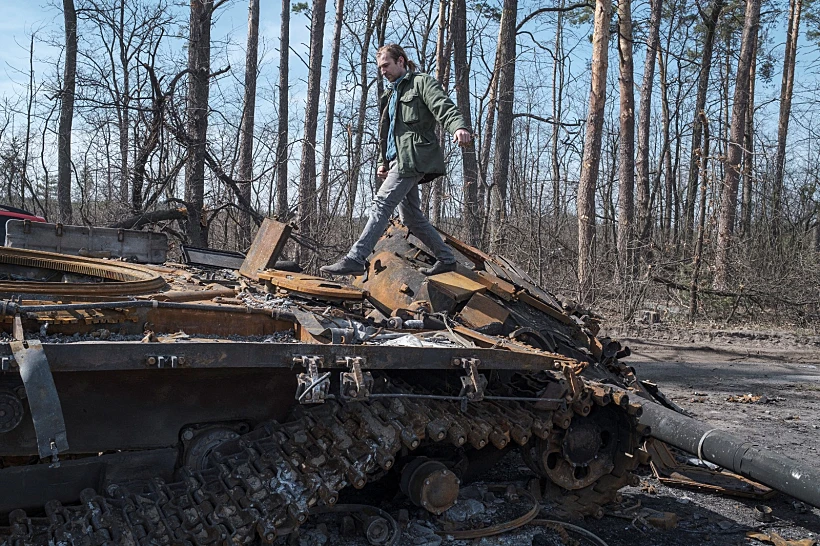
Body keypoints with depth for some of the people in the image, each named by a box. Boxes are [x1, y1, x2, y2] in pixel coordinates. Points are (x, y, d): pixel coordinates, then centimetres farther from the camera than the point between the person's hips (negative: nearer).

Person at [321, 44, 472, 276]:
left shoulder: (422, 82, 2)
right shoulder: (390, 95, 27)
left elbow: (444, 107, -16)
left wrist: (459, 127, -35)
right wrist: (383, 161, 19)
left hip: (413, 157, -9)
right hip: (398, 159, 9)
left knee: (382, 203, -18)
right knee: (410, 215, 7)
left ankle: (355, 259, -23)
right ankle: (446, 258, 17)